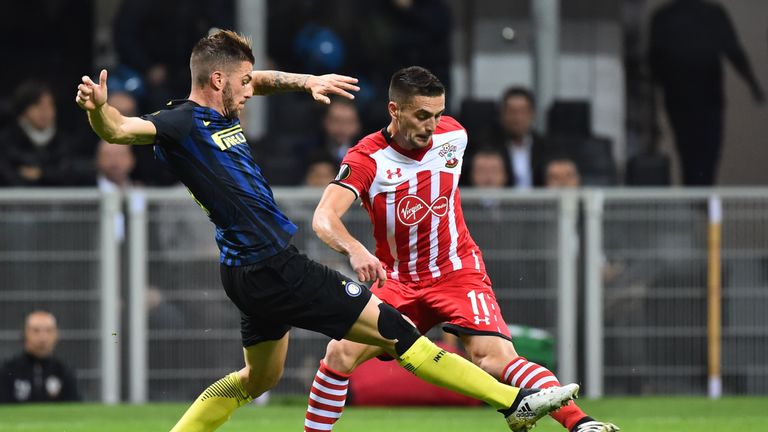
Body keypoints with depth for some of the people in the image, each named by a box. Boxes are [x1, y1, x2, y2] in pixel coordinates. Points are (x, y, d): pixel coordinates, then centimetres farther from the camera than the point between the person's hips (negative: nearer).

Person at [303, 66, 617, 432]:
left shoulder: (453, 135, -8)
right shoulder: (367, 159, -19)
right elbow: (324, 218, -33)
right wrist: (355, 250, -52)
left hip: (458, 272, 0)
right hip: (397, 282, 0)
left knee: (495, 358, -21)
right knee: (340, 355, -14)